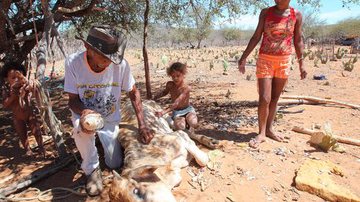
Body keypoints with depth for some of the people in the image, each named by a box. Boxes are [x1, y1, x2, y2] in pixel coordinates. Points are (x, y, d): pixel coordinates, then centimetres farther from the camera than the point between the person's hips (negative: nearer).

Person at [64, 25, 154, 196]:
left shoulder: (121, 64, -26)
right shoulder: (73, 62, -25)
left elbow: (133, 93, -11)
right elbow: (73, 99, -16)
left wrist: (142, 125, -18)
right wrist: (84, 112, -40)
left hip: (110, 119, 1)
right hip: (85, 112, -1)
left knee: (115, 165, 5)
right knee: (81, 127, -38)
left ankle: (105, 141, 38)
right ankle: (92, 169, -7)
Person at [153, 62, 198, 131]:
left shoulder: (186, 88, -23)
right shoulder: (170, 85, -7)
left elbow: (176, 103, -35)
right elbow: (165, 91, 21)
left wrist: (163, 112, -45)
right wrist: (155, 97, 6)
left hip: (187, 110, -2)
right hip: (177, 112, 2)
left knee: (193, 124, -34)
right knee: (180, 127, -30)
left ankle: (187, 121, 4)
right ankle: (184, 121, 7)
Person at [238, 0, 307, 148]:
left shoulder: (296, 15, 3)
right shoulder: (266, 12, 1)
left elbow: (298, 41, 8)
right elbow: (256, 37, 2)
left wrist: (301, 64, 7)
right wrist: (244, 57, -4)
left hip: (284, 61, 2)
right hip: (265, 60, -2)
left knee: (275, 98, 9)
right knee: (264, 98, -7)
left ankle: (269, 129, 22)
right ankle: (261, 133, 5)